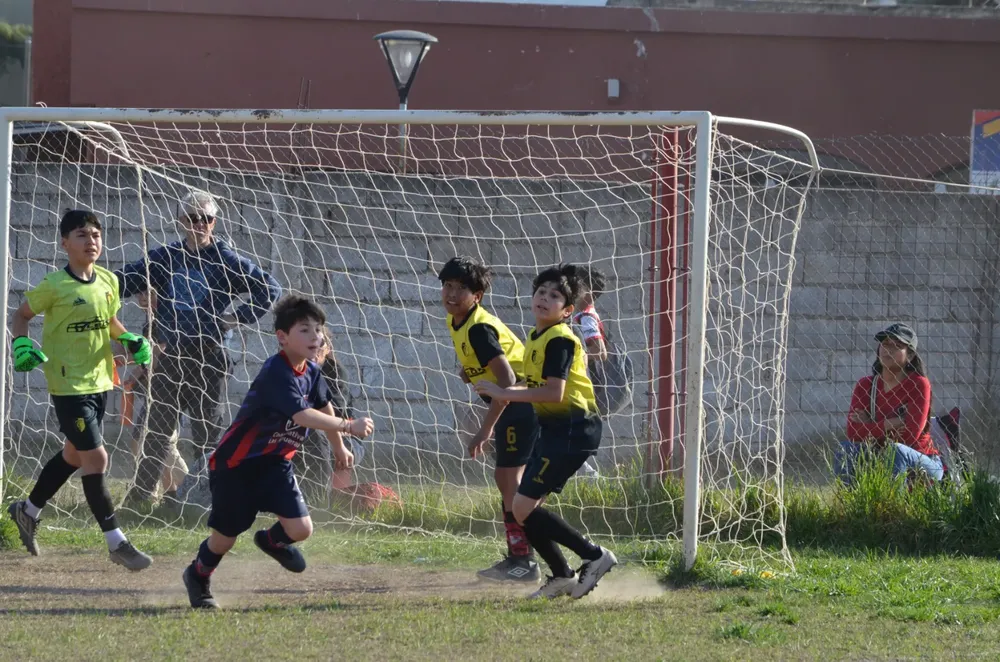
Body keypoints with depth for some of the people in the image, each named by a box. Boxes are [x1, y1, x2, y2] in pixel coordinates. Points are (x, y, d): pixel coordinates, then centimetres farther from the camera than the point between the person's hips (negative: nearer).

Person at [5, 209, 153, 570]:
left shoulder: (108, 281, 3)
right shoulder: (53, 286, -14)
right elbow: (21, 315, 0)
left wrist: (130, 341, 1)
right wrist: (21, 344, -17)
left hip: (99, 381, 7)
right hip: (68, 385, -7)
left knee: (74, 455, 20)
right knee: (96, 458, -10)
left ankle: (27, 511, 41)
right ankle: (117, 544, -5)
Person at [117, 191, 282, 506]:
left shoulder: (226, 261, -2)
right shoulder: (165, 258, 8)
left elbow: (270, 290, -1)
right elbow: (125, 282, 10)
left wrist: (237, 318, -8)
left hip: (208, 359, -3)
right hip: (169, 358, 3)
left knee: (206, 435, 1)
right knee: (157, 432, 6)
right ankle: (139, 496, 12)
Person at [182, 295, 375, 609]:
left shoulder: (311, 371, 0)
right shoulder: (276, 373, -27)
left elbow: (323, 405, 20)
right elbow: (301, 415, -37)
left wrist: (338, 448, 31)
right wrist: (348, 426, -37)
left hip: (275, 462, 7)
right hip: (236, 464, -7)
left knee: (301, 529, -8)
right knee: (226, 536, 5)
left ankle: (273, 541, 28)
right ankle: (198, 576, 36)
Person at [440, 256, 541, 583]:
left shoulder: (479, 329, -24)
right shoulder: (455, 321, 6)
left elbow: (507, 380, -30)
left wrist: (485, 430, -31)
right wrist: (471, 374, 5)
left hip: (522, 402, -11)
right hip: (508, 402, 11)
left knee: (510, 477, -13)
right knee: (504, 477, 14)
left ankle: (525, 561, -11)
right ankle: (516, 558, 20)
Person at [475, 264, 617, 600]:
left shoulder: (559, 339, -15)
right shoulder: (536, 337, 15)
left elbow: (554, 392, -24)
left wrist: (504, 393, -20)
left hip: (572, 429, -10)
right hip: (554, 429, 10)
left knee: (524, 507, -12)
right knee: (525, 507, 9)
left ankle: (595, 556, -6)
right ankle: (562, 577, 17)